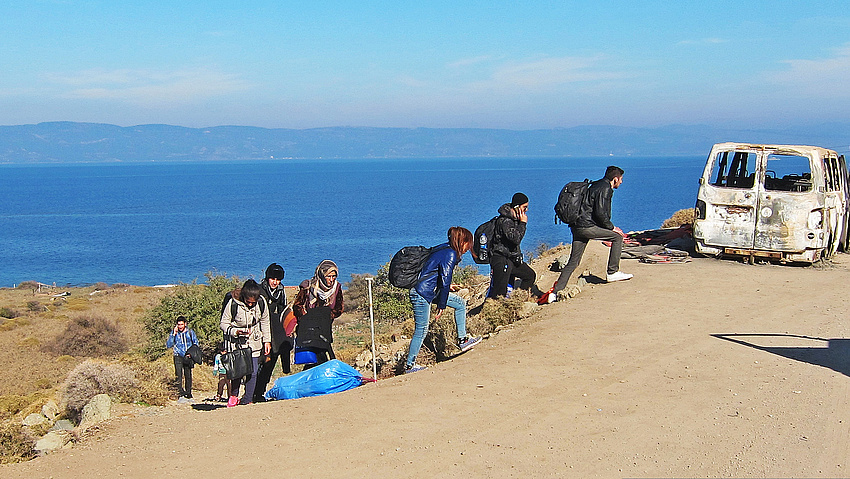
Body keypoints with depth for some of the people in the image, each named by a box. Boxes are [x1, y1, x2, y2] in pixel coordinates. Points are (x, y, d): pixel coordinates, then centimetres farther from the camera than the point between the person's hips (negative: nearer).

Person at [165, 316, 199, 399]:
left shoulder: (190, 332, 5)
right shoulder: (173, 333, 3)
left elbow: (196, 344, 15)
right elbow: (168, 345, -3)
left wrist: (191, 353, 0)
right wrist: (173, 335, -11)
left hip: (188, 357, 1)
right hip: (178, 356, -1)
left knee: (188, 376, 3)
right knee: (179, 374, -15)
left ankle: (188, 393, 13)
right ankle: (180, 391, -19)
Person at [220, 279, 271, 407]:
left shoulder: (261, 302, -11)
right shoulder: (233, 303, -20)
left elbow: (265, 322, 7)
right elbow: (224, 323, -9)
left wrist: (267, 341, 9)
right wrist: (236, 331, -26)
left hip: (254, 342, 2)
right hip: (236, 342, -2)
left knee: (252, 372, -2)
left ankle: (247, 400, 8)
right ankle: (233, 396, 16)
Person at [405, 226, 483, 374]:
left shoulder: (444, 249, 10)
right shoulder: (450, 255, -18)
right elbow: (445, 281, -18)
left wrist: (446, 286, 26)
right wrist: (442, 306, -13)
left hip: (430, 290, 10)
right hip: (422, 294, -10)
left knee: (460, 303, 11)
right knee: (421, 330, -2)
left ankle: (462, 340, 14)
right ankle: (409, 365, 9)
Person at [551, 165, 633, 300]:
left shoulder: (597, 185, 22)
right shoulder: (604, 189, -9)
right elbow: (600, 213, -17)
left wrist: (609, 227, 22)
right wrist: (611, 227, -4)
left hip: (577, 227, 9)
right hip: (587, 227, -9)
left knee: (573, 262, 8)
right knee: (617, 237, 1)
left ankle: (556, 291, 2)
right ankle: (613, 272, 5)